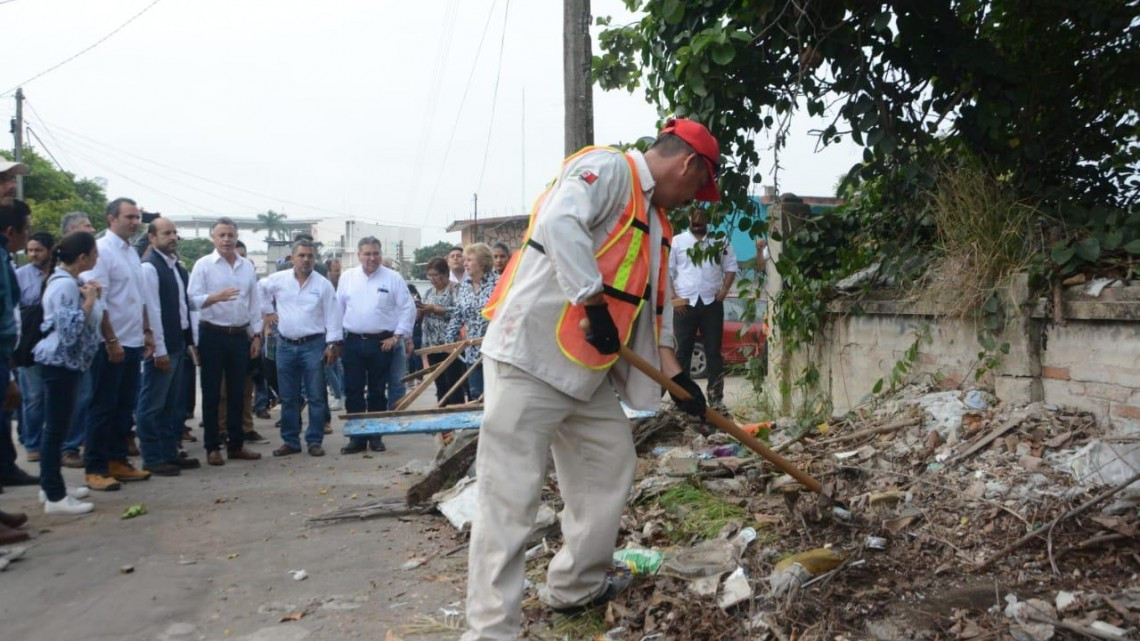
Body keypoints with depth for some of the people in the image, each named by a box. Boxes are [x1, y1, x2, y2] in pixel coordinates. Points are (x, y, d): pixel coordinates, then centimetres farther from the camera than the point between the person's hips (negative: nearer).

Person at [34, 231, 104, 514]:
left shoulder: (67, 281, 12)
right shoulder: (65, 285, -19)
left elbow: (86, 322, 13)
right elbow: (71, 330, -26)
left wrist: (90, 297, 2)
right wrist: (89, 299, -20)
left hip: (64, 361, 11)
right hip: (60, 362, -11)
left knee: (56, 425, 15)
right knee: (57, 427, -5)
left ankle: (51, 486, 25)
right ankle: (55, 497, 0)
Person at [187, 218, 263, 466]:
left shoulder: (247, 266, 9)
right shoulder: (203, 265, -4)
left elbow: (254, 303, 11)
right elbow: (193, 299, -12)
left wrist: (256, 334, 8)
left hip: (240, 335, 4)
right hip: (212, 334, -4)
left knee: (237, 393, 9)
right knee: (212, 394, 3)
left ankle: (236, 444, 18)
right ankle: (213, 447, 11)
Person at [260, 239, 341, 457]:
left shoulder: (323, 284, -3)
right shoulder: (277, 280, 2)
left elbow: (332, 316, -4)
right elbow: (260, 291, 22)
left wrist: (332, 344, -9)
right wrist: (267, 311, 15)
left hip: (313, 345, -2)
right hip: (285, 346, 2)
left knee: (316, 396, 1)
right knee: (288, 397, 9)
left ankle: (314, 441, 8)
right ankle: (290, 441, 17)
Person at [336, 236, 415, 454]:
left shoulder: (393, 278, -2)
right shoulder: (347, 277, 6)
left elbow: (408, 308, -2)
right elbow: (338, 309, 12)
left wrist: (398, 336, -6)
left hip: (381, 343, -2)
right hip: (353, 342, 2)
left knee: (377, 392, 6)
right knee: (353, 391, 3)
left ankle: (375, 436, 16)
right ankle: (356, 438, 10)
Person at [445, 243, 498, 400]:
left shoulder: (496, 283, -9)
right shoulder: (464, 285, 10)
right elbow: (458, 315, 15)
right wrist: (450, 340, 10)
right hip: (473, 351, 6)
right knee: (475, 396, 8)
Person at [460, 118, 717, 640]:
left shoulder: (655, 221, 21)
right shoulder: (608, 168, -8)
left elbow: (656, 301, 22)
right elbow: (560, 222, -26)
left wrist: (674, 373, 14)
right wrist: (595, 304, -23)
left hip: (588, 371, 10)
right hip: (532, 353, -10)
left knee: (610, 468, 17)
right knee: (510, 494, -8)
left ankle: (576, 585, 32)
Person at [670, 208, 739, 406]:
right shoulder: (677, 241, 6)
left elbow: (731, 267, 11)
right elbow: (667, 271, 4)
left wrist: (724, 290, -4)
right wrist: (673, 298, -6)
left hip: (712, 303, 1)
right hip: (685, 303, -1)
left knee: (714, 351, 3)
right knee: (683, 351, 2)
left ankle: (716, 397, 7)